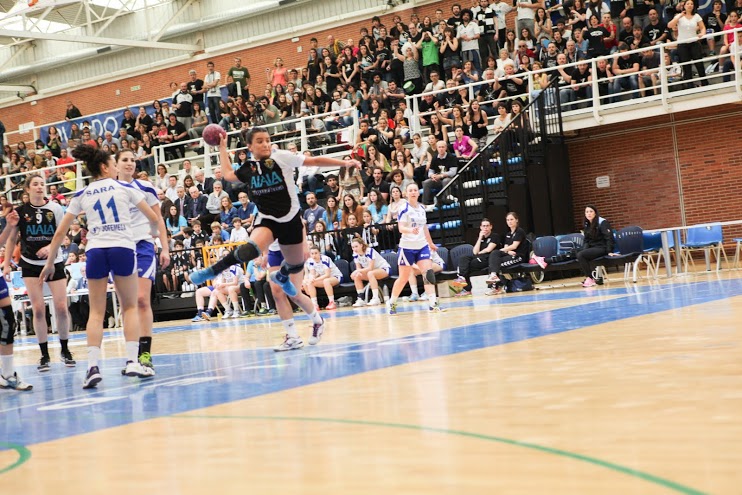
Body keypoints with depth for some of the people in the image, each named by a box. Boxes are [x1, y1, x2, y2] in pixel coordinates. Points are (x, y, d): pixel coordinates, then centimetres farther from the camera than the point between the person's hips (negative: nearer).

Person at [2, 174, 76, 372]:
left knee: (61, 307, -3)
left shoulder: (55, 208, -4)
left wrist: (50, 247, -19)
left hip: (54, 262, 0)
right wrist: (7, 263, 3)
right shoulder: (20, 211, -2)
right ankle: (44, 355, 5)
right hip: (30, 264, 0)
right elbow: (11, 238, 7)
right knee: (38, 309, -3)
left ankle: (65, 350, 16)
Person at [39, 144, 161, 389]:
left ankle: (93, 366, -7)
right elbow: (153, 218, 11)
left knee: (96, 312, 6)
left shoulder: (82, 195, 13)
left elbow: (60, 232, 11)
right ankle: (132, 361, 1)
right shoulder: (125, 188, 8)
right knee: (129, 306, 11)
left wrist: (50, 262, 19)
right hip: (123, 249, -1)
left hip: (95, 251, 1)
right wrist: (154, 232, 33)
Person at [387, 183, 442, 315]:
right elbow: (401, 228, -19)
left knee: (428, 272, -12)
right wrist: (411, 230, -39)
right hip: (407, 247, -5)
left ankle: (433, 303, -15)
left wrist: (430, 243, 28)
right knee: (404, 278, 3)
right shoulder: (404, 209, -10)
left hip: (422, 245, 5)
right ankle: (391, 303, 21)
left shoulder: (422, 208, 9)